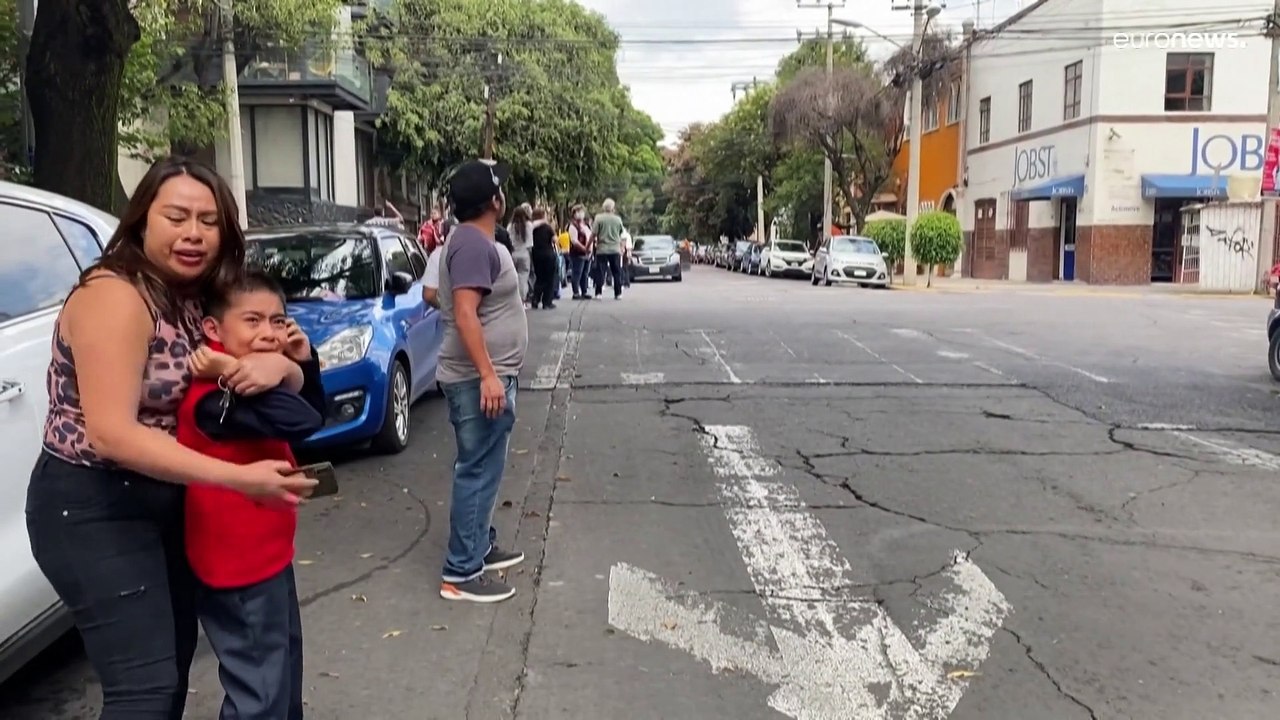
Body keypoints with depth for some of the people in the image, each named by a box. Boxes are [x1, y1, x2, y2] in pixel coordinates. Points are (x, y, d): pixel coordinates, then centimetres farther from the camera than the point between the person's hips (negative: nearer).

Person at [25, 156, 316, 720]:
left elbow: (297, 382, 7)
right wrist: (240, 478, -33)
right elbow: (112, 433, -28)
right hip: (92, 510, -8)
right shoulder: (114, 295, -20)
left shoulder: (196, 301, 3)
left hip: (162, 500, 8)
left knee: (176, 653, 16)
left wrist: (277, 364, -18)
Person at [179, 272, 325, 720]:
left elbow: (314, 414, 9)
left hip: (266, 553, 11)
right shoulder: (215, 398, -27)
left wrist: (304, 363, -5)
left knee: (284, 663, 28)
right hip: (241, 563, -11)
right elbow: (302, 421, -40)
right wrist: (235, 375, -36)